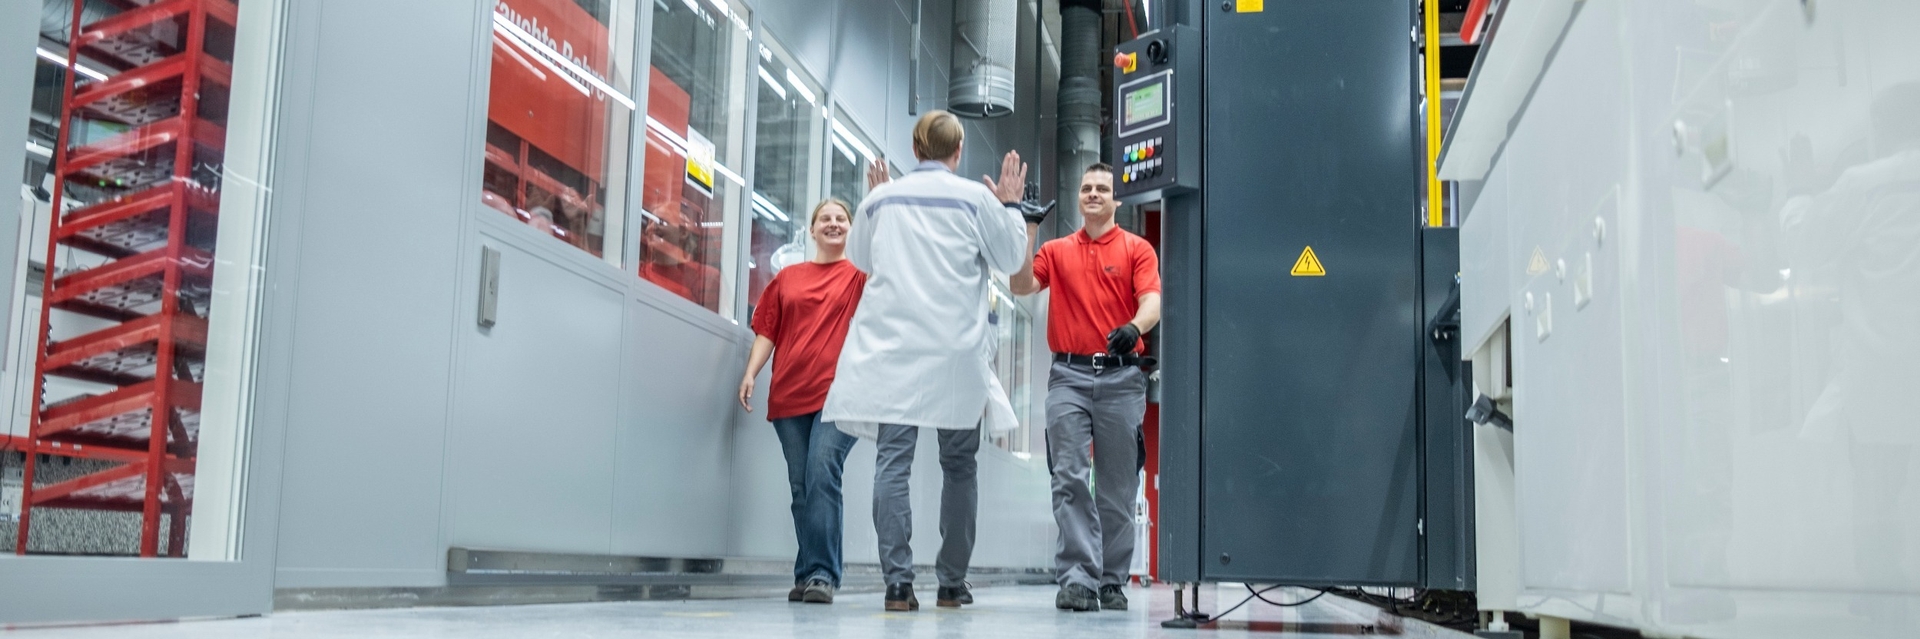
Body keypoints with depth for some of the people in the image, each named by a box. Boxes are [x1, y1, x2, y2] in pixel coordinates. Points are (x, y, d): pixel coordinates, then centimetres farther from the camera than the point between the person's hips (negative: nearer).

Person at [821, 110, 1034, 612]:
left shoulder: (881, 198, 8)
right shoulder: (976, 197, 0)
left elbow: (859, 260, 24)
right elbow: (1009, 260, 9)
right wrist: (1010, 206, 21)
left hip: (890, 347, 2)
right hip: (956, 351, -1)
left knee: (893, 460, -1)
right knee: (958, 464, 9)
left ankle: (898, 581, -8)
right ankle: (952, 583, 12)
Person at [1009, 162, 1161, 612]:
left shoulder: (1137, 250, 7)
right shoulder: (1056, 251, 14)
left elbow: (1151, 303, -7)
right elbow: (1021, 286, 0)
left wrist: (1134, 327, -29)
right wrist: (1025, 233, -8)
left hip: (1121, 376, -1)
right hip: (1069, 375, 1)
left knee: (1118, 485, 4)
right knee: (1069, 478, -7)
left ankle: (1112, 581, 13)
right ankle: (1077, 578, -7)